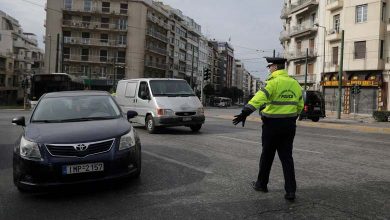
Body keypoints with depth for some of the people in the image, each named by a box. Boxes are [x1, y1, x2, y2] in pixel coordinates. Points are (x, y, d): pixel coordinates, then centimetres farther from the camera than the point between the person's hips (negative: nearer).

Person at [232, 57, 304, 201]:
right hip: (289, 126, 6)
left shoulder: (273, 82, -13)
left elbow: (259, 98, -29)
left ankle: (261, 184, 26)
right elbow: (300, 105, 18)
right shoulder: (295, 83, 10)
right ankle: (290, 191, 4)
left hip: (272, 124, -6)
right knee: (287, 157, 9)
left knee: (267, 156, 10)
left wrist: (245, 112, -35)